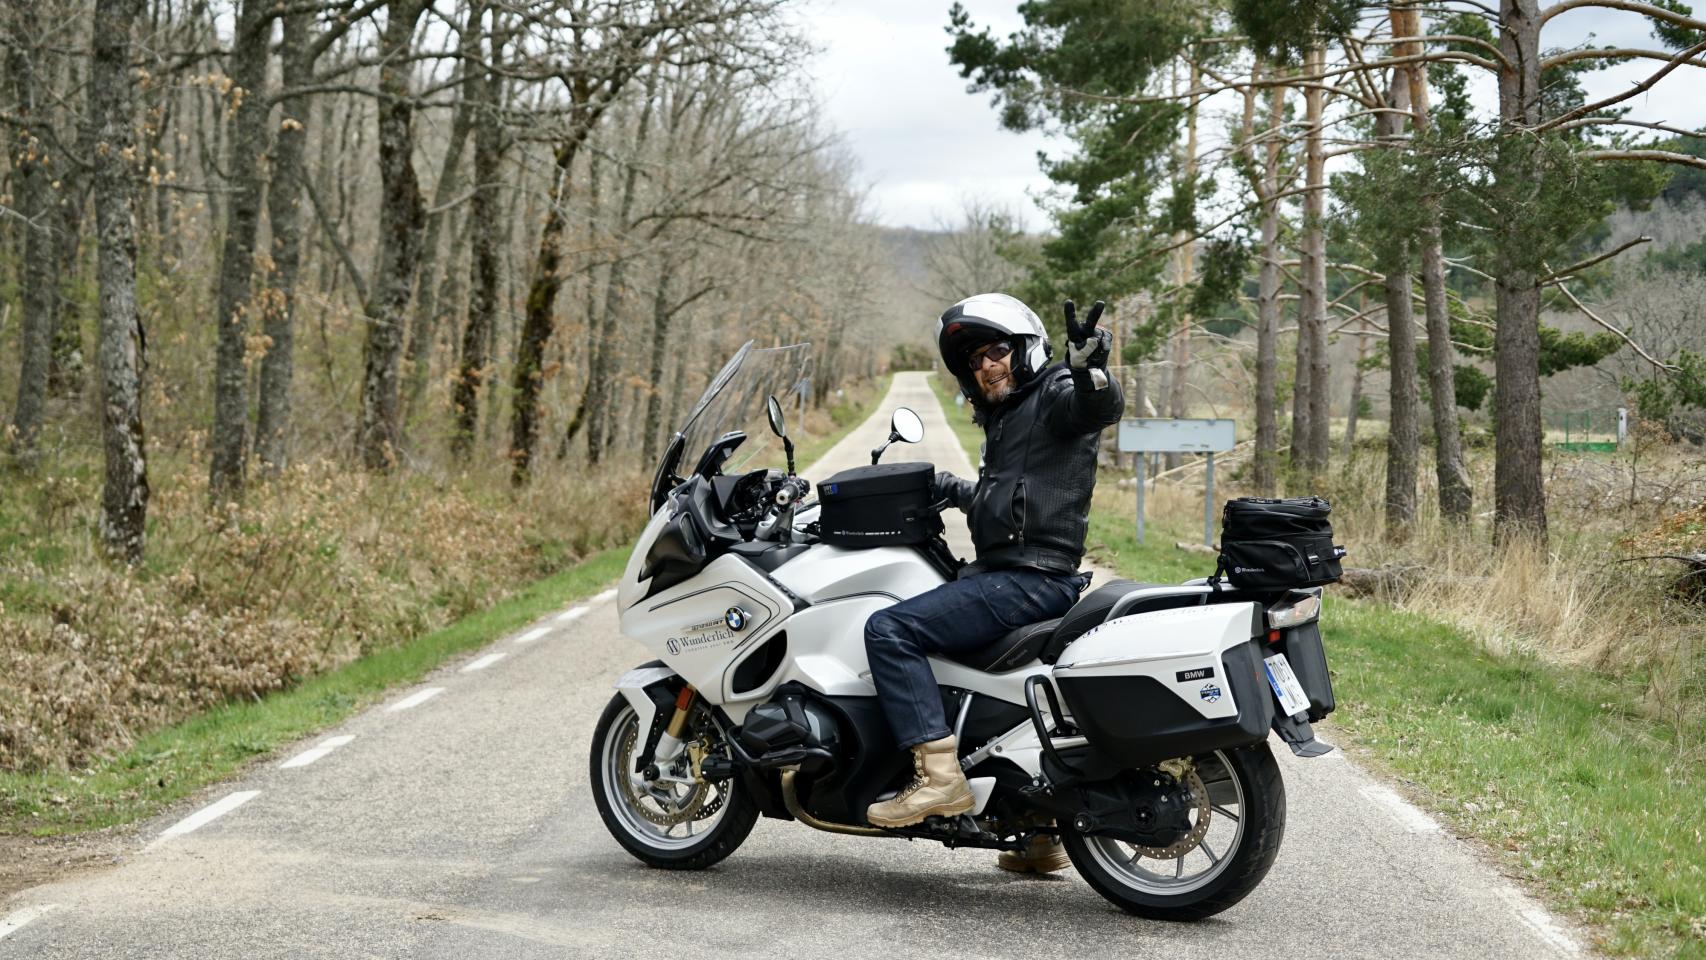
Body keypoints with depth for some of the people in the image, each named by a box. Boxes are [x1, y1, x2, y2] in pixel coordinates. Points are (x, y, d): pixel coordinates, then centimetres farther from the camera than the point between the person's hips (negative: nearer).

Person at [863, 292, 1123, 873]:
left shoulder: (1056, 394, -5)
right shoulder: (1003, 418, 25)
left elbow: (1102, 407, -29)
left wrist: (1090, 371, -48)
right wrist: (955, 492, 26)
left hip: (1029, 579, -11)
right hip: (1003, 573, 11)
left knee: (890, 630, -21)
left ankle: (940, 775, -29)